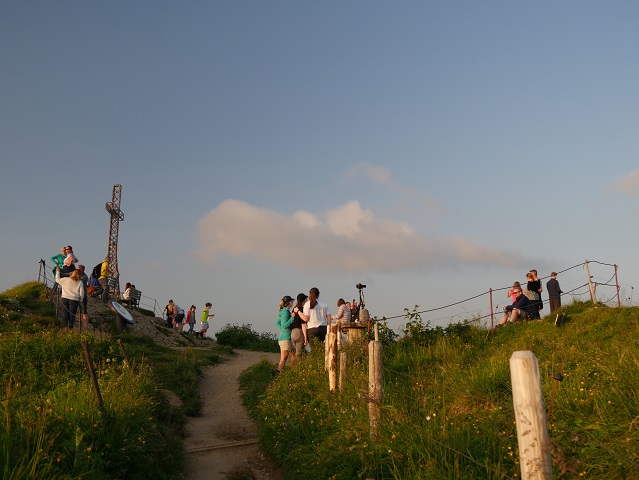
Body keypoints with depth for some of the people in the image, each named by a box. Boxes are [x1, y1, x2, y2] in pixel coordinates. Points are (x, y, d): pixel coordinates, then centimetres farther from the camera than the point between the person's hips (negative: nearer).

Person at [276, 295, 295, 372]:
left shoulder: (283, 312, 14)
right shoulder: (286, 312, -14)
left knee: (293, 356, 11)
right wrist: (292, 317, -22)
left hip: (282, 337, 10)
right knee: (283, 359, -7)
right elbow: (285, 325, -21)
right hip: (285, 338, -10)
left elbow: (277, 323, 24)